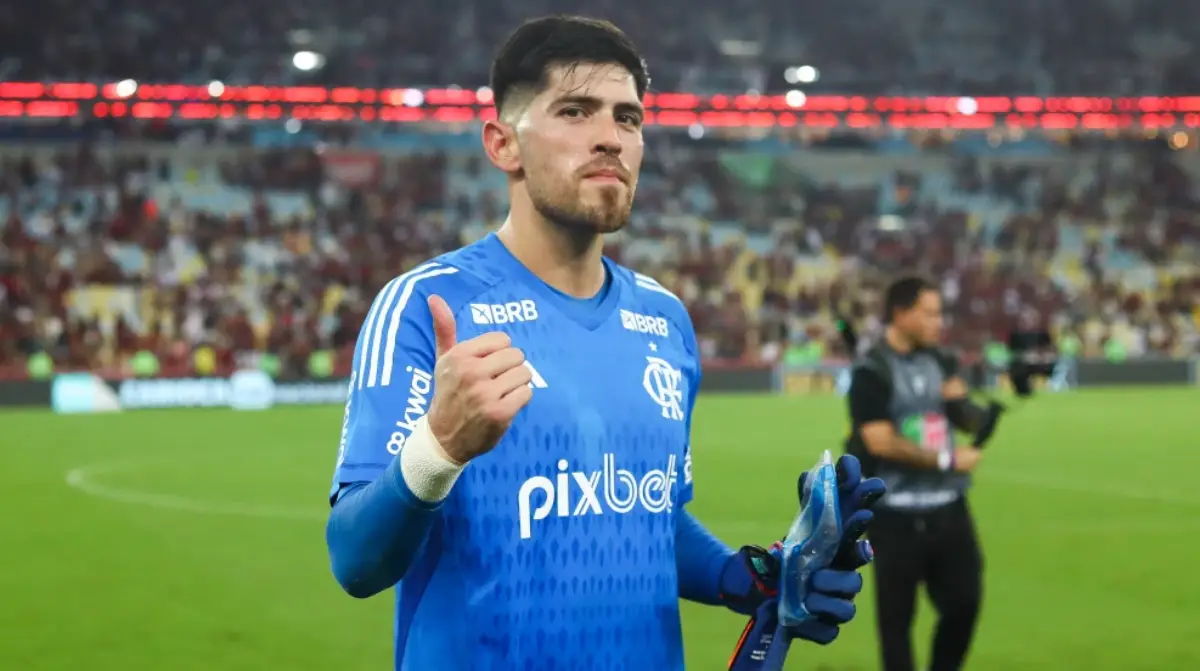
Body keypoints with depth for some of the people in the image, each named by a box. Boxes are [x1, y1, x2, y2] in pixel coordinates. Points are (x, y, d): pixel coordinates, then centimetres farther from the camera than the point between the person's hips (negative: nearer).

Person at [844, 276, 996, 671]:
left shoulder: (941, 362, 10)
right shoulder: (872, 371, -11)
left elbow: (973, 424, 16)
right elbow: (881, 442, -20)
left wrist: (961, 402, -7)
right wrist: (947, 460, -16)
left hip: (947, 507, 6)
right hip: (896, 515, -6)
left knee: (965, 600, 7)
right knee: (897, 616, 3)